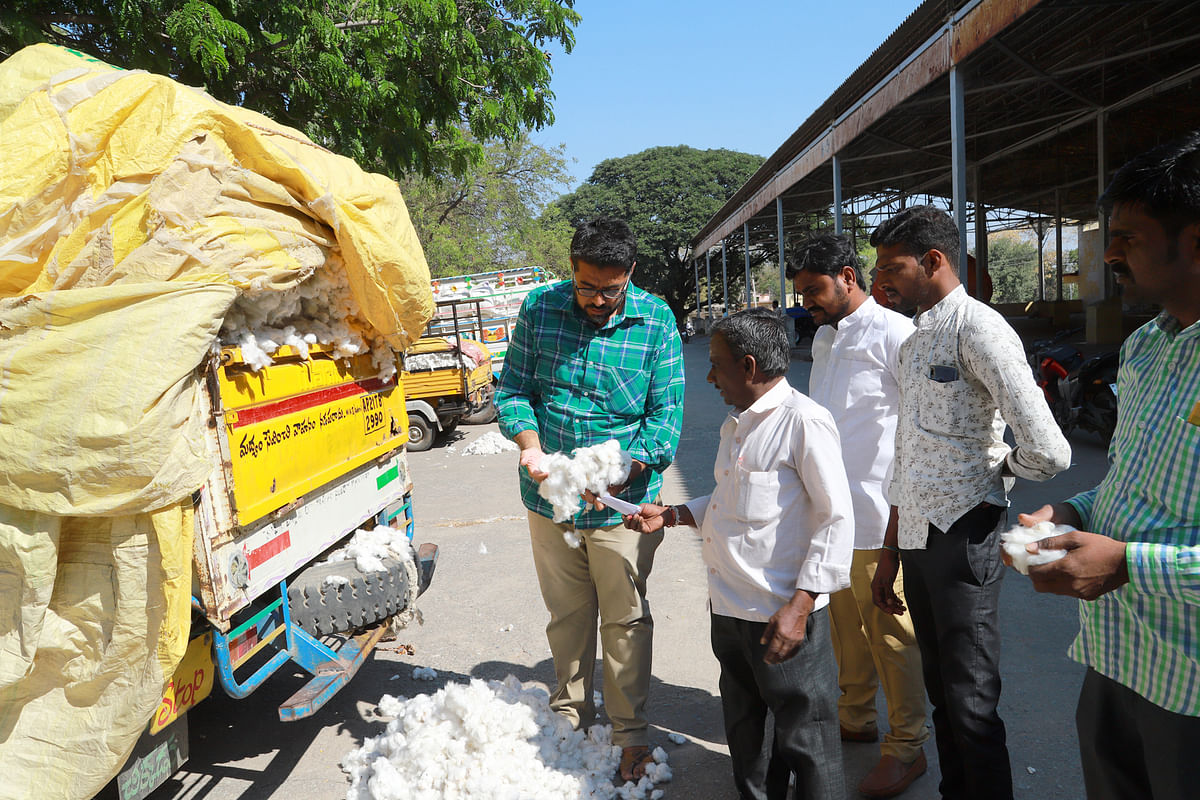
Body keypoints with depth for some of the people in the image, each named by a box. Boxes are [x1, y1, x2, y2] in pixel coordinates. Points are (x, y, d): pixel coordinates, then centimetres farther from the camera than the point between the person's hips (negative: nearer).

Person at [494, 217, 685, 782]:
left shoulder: (656, 321, -9)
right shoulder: (540, 307, -3)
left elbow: (666, 414, -9)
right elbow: (512, 387, 1)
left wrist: (624, 471, -25)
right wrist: (528, 442, -18)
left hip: (623, 501, -2)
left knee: (625, 620, 9)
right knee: (566, 614, 18)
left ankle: (630, 732, 27)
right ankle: (569, 714, 39)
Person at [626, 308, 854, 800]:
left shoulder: (804, 421, -16)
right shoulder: (735, 424, 12)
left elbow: (837, 519, -18)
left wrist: (799, 606, -21)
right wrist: (670, 516, 12)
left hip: (783, 616, -9)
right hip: (729, 610, 9)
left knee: (806, 741, 7)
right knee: (743, 734, 24)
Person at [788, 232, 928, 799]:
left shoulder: (895, 333, -13)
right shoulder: (823, 338, 14)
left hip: (877, 518, -8)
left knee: (890, 633, 5)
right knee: (845, 624, 19)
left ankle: (906, 747, 20)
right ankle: (855, 717, 36)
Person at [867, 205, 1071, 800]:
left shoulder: (978, 328, -13)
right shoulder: (915, 343, 15)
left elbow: (1047, 453, -22)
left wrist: (999, 468, -1)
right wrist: (888, 555, 20)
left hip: (962, 536, -8)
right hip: (917, 537, 9)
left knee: (971, 705, 2)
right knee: (941, 694, 19)